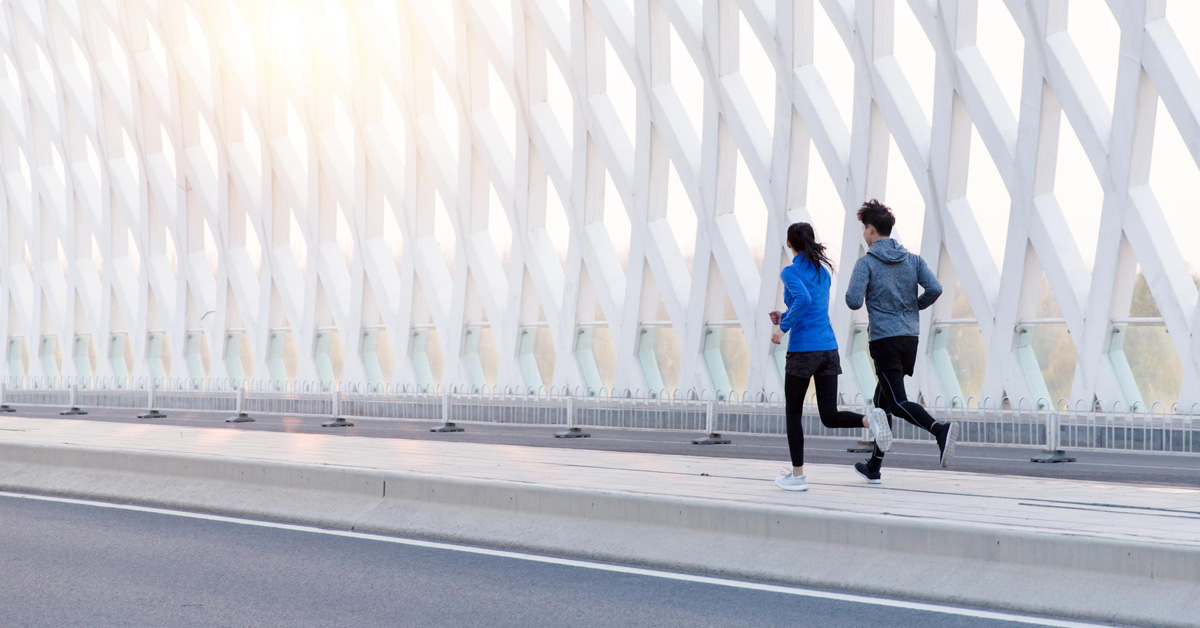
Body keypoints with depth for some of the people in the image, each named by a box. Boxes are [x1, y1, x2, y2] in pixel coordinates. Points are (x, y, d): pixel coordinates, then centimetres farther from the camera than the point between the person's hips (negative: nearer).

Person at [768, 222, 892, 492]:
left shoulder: (790, 272, -5)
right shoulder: (824, 273, 17)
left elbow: (804, 300, -25)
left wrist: (782, 327, -17)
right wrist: (785, 317, 27)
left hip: (802, 351, -6)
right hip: (828, 349, 6)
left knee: (793, 413, 11)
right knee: (830, 417, 5)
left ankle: (797, 476, 13)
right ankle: (870, 420, -23)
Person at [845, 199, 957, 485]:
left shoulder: (866, 262, -6)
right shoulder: (913, 259, 9)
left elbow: (853, 301, -15)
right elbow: (934, 289, -3)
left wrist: (858, 294, 9)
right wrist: (915, 306, 14)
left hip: (884, 340, -6)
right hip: (910, 338, 6)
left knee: (898, 403, -9)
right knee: (883, 399, 17)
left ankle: (941, 429, -37)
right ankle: (874, 467, 22)